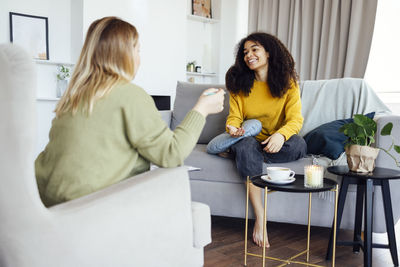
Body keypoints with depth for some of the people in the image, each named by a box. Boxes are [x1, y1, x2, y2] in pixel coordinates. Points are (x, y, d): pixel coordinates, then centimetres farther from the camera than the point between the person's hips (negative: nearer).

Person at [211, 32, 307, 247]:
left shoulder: (288, 82, -1)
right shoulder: (239, 83, 4)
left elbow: (296, 119, -11)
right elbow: (234, 117, -1)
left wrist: (281, 135, -33)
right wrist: (233, 128, -27)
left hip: (275, 143, 0)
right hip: (250, 141, 0)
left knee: (298, 145, -32)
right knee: (246, 145, -35)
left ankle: (231, 146, -21)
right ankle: (259, 217, -36)